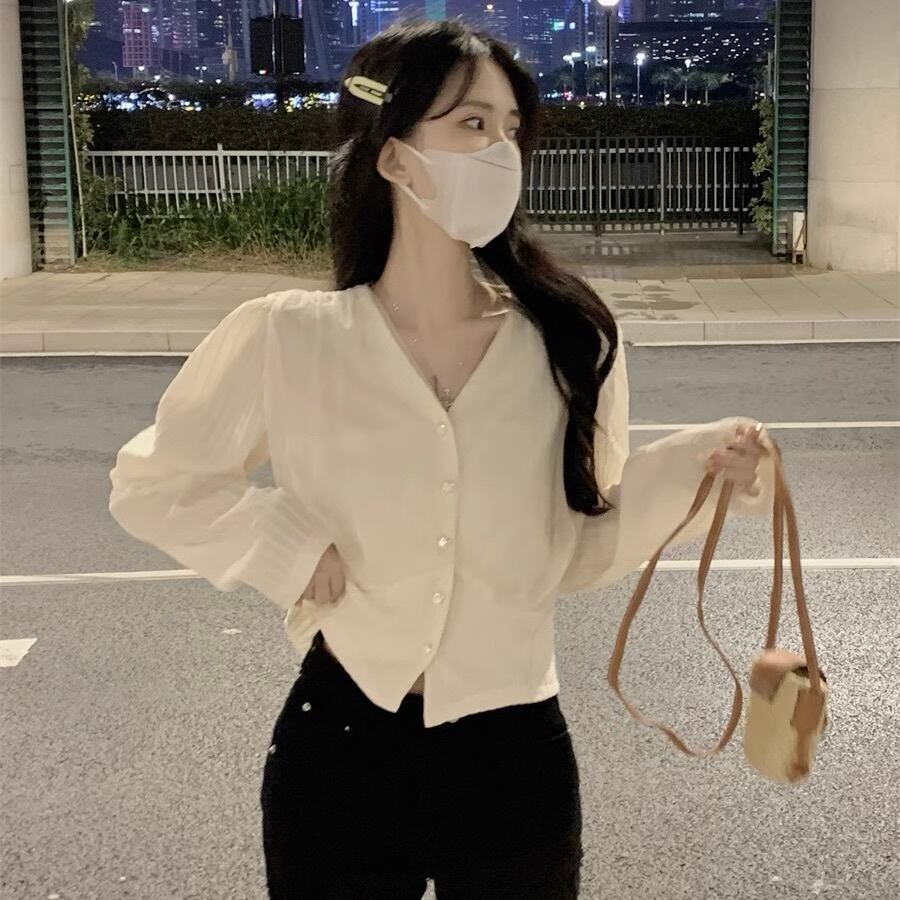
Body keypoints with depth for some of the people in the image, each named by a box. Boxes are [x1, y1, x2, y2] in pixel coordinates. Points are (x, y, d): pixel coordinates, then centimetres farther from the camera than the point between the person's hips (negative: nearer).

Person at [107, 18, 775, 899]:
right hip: (338, 752, -1)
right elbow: (150, 483, 3)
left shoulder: (568, 342, -5)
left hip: (516, 757, 1)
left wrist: (692, 468, -14)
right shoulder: (285, 339, -9)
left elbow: (578, 547, 1)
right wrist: (288, 546, -11)